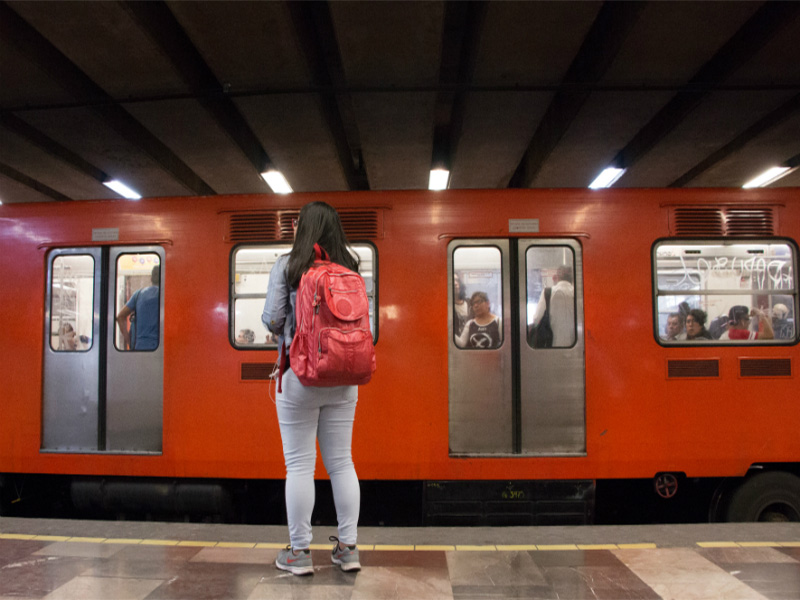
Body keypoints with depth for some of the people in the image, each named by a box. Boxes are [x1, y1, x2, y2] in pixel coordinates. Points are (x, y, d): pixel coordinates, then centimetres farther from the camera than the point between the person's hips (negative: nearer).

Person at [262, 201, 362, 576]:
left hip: (299, 375, -3)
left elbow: (272, 318, -8)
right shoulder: (350, 269, 4)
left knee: (299, 464, 5)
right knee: (341, 461, 11)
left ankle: (299, 552, 15)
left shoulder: (287, 266, -4)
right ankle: (348, 548, 18)